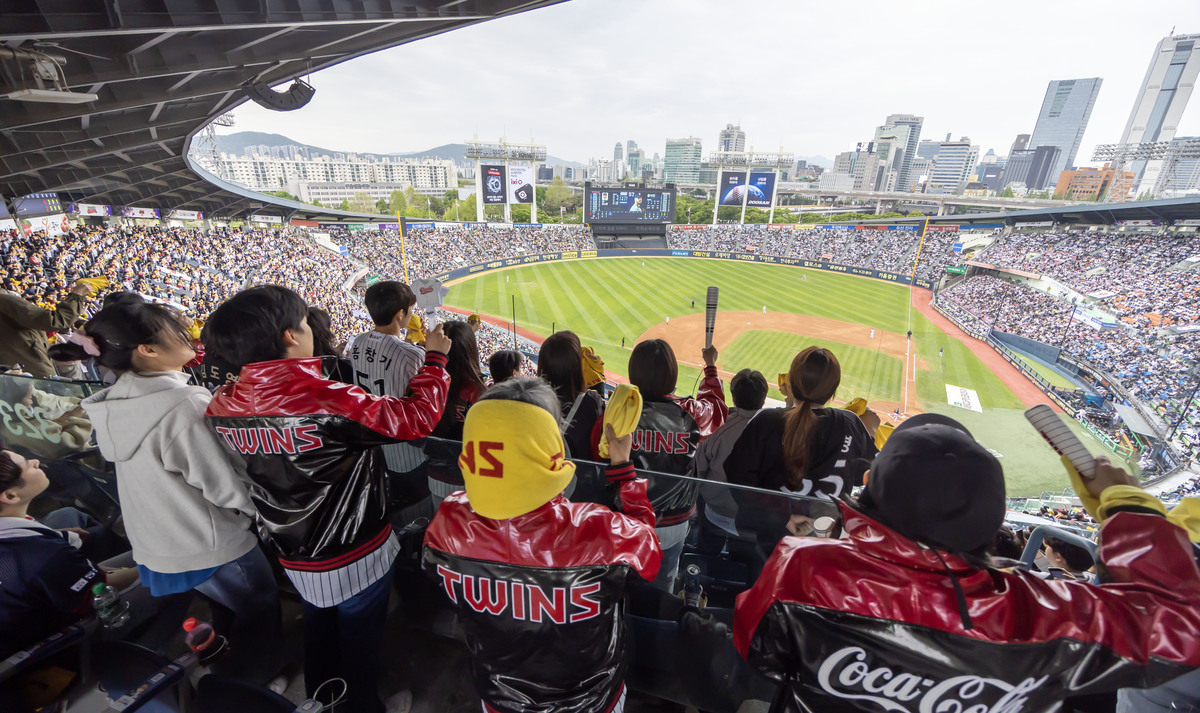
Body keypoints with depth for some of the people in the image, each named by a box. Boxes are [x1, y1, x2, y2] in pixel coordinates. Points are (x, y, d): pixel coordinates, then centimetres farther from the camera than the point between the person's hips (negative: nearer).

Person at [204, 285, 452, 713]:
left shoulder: (222, 406, -12)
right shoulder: (330, 402, -33)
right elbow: (418, 418, -26)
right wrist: (434, 358, -14)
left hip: (292, 553, 6)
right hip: (355, 554, -6)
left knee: (318, 629, 30)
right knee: (361, 637, 19)